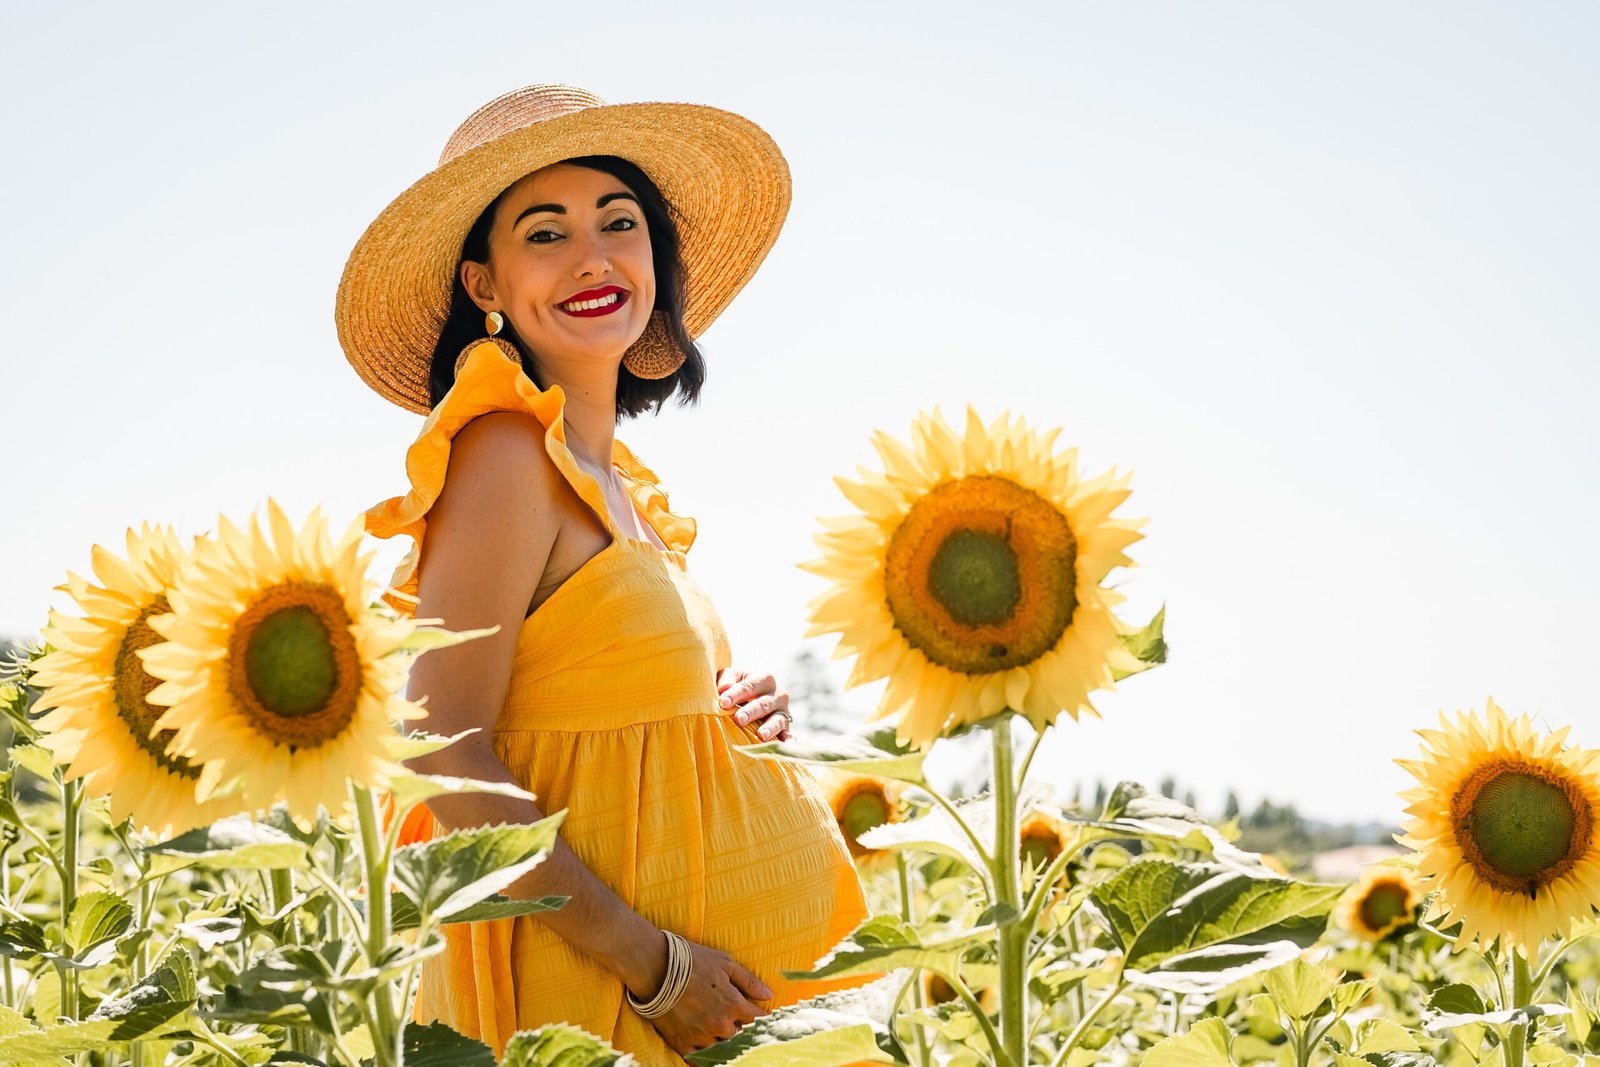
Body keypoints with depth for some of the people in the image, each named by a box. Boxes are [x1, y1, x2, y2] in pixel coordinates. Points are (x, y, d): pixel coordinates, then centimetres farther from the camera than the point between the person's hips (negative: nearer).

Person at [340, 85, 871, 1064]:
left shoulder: (624, 485, 10)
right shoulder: (508, 451, -14)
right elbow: (440, 752, -21)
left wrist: (745, 719, 0)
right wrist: (652, 965, -22)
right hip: (582, 988, -8)